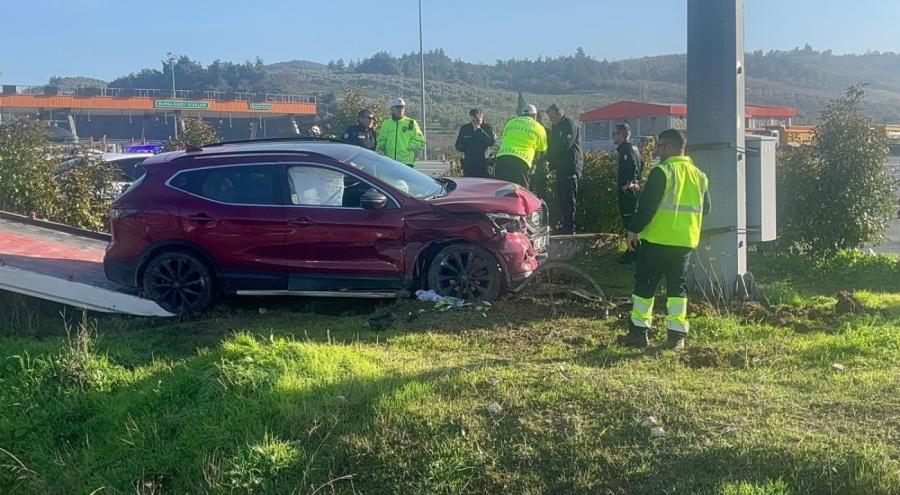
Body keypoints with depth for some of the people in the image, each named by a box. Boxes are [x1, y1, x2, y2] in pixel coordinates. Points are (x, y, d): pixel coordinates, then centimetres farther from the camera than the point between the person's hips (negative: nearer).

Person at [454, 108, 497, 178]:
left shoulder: (487, 128, 2)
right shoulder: (464, 129, 10)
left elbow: (491, 142, -16)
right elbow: (458, 145, 12)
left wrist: (479, 130, -17)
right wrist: (467, 147, -9)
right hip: (469, 166, 3)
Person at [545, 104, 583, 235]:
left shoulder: (570, 125, -11)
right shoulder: (556, 126, 19)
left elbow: (565, 146, -19)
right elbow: (552, 146, 22)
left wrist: (547, 159, -14)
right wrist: (550, 163, 6)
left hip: (571, 166, -9)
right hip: (561, 167, 9)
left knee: (569, 198, -9)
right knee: (561, 197, 9)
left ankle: (570, 227, -7)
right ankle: (565, 225, 14)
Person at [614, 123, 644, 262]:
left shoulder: (626, 148, -14)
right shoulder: (632, 147, 16)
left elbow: (633, 166, -27)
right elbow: (641, 165, 24)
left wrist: (629, 183, -21)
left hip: (628, 190, -10)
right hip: (634, 187, 10)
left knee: (629, 220, -8)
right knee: (631, 220, 14)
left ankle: (633, 253, -6)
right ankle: (633, 250, 20)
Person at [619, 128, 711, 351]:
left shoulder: (662, 171, -11)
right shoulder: (699, 175, 10)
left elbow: (647, 204, -15)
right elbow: (705, 208, 16)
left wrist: (634, 230, -8)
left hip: (657, 239, -6)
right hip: (685, 241, 6)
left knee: (645, 284, 5)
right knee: (678, 287, 10)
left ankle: (638, 332, 9)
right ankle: (677, 335, 7)